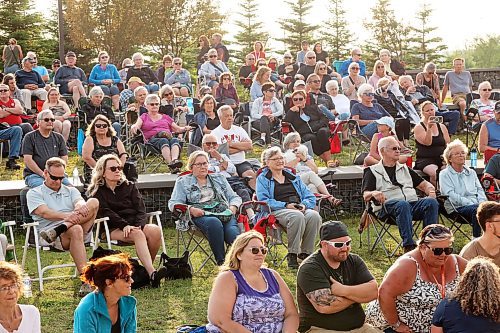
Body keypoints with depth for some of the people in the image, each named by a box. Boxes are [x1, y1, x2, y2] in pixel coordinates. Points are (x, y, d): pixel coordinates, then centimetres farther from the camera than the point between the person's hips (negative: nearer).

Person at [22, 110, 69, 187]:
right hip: (34, 174, -3)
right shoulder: (29, 137, 6)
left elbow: (64, 158, 14)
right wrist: (43, 174, -12)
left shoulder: (59, 137, 18)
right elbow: (28, 160, -3)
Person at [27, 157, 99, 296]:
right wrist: (67, 216, -25)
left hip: (83, 232, 4)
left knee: (94, 202, -20)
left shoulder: (71, 191, 26)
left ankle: (56, 231, -32)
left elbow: (80, 202, 3)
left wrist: (81, 207, -24)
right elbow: (44, 212, -6)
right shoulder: (34, 193, 13)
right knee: (75, 230, -39)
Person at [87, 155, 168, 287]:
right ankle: (152, 273, -49)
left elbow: (141, 209, 8)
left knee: (156, 230, -28)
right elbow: (106, 213, -7)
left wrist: (138, 225, -13)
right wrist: (125, 225, -23)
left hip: (135, 224, 4)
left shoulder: (130, 186, 19)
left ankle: (148, 269, -19)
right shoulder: (97, 192, 8)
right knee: (137, 234, -35)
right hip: (113, 229, -4)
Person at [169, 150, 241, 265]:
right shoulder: (183, 181, 21)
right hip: (201, 216, -3)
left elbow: (234, 197, 27)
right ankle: (221, 262, -40)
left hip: (224, 214, 3)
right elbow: (173, 204, 9)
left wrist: (233, 207, 3)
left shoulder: (219, 178, 30)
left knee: (233, 232, -34)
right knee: (214, 223, -40)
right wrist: (190, 209, -10)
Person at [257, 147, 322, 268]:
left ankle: (305, 253, -21)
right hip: (276, 211, -4)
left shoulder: (293, 177, 26)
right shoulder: (262, 179, 11)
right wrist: (286, 205, -16)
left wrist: (304, 205, -5)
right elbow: (264, 200, -5)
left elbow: (310, 197, 19)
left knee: (314, 215, -29)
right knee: (297, 216, -37)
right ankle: (292, 254, -28)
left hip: (300, 209, 5)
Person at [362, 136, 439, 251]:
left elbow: (424, 184, 30)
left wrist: (431, 191, 5)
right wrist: (374, 193, -22)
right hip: (388, 206, -5)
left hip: (413, 204, 5)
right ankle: (408, 245, -43)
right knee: (403, 204, -38)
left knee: (431, 202, -25)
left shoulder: (405, 169, 31)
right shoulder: (372, 171, 15)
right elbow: (365, 196, 2)